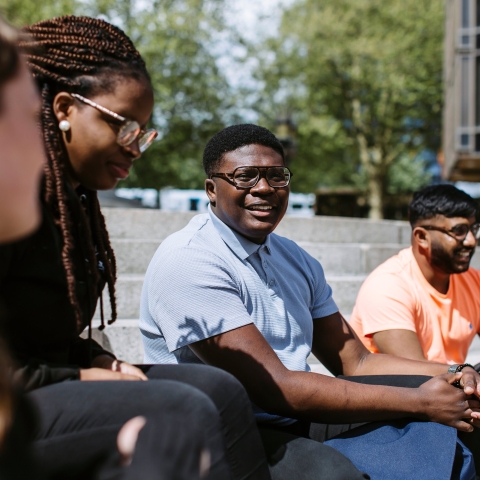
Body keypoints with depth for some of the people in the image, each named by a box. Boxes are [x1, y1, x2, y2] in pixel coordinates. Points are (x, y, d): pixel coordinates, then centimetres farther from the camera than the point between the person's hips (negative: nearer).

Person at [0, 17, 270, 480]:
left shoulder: (75, 196, 14)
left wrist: (104, 362, 1)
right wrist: (81, 378, -14)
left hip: (48, 383, 9)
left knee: (218, 389, -8)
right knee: (178, 411, -26)